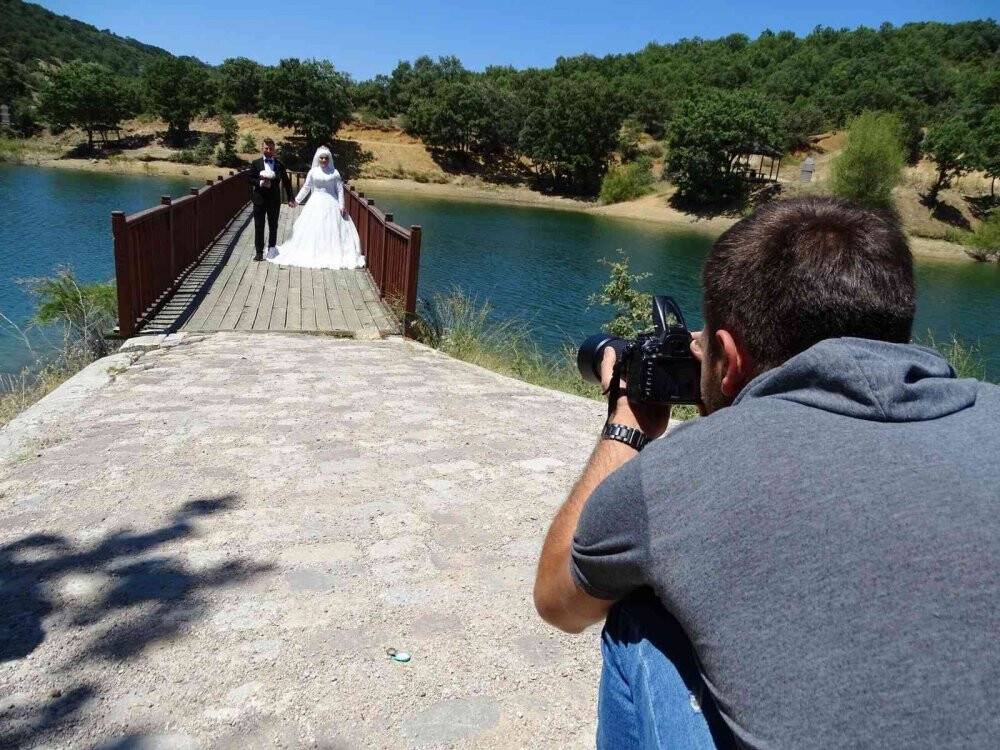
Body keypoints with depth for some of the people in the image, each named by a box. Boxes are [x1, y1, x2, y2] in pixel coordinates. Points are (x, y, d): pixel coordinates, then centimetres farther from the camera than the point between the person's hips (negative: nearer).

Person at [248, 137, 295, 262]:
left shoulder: (279, 164, 3)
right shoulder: (255, 163, 4)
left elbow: (286, 182, 4)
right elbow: (251, 179, 1)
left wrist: (290, 199, 0)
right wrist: (260, 182, -18)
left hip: (274, 200, 1)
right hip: (259, 199, 0)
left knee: (273, 226, 10)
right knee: (259, 226, 1)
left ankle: (271, 249, 24)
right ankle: (259, 252, 5)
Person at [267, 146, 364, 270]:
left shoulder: (334, 173, 1)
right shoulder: (313, 172, 5)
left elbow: (340, 189, -1)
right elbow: (306, 188, 10)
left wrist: (342, 205, -9)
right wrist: (296, 199, 5)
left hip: (331, 204, -1)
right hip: (316, 204, 1)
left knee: (331, 230, -2)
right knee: (313, 230, 1)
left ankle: (332, 255, 4)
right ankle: (312, 254, 9)